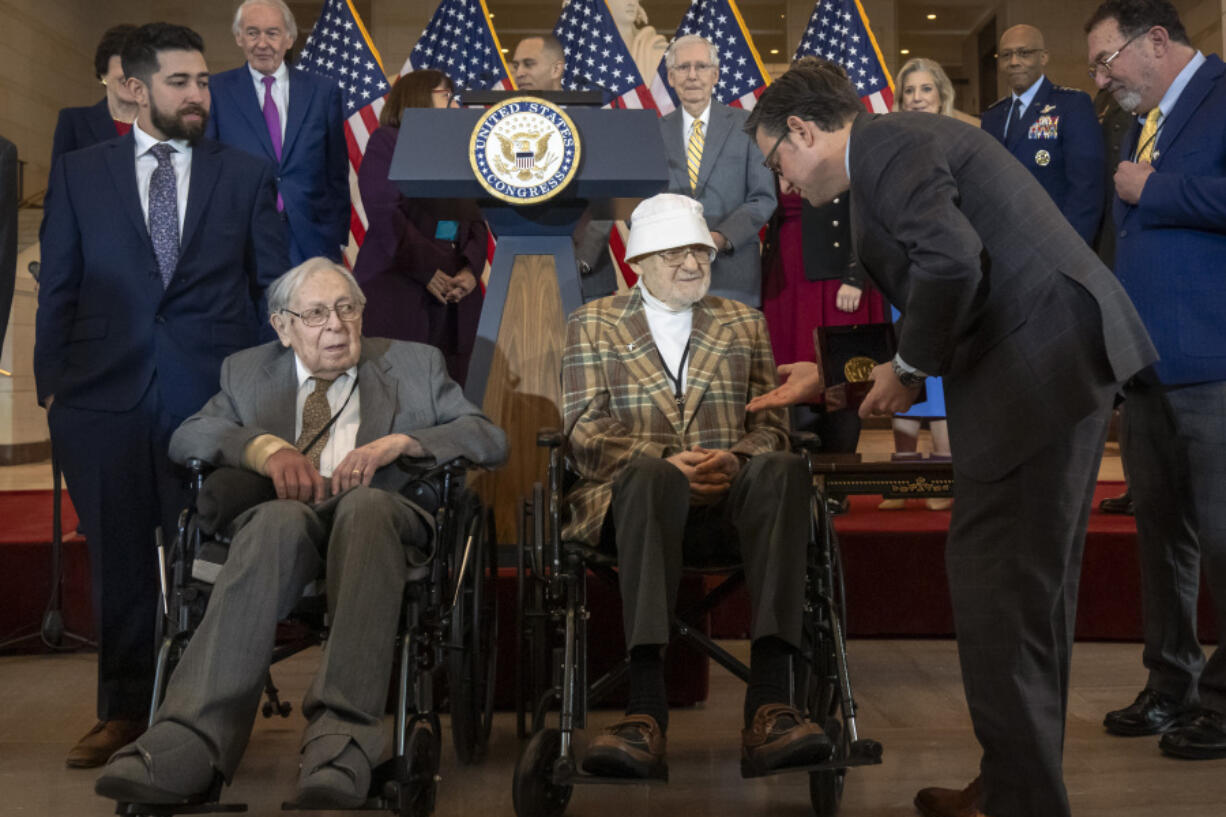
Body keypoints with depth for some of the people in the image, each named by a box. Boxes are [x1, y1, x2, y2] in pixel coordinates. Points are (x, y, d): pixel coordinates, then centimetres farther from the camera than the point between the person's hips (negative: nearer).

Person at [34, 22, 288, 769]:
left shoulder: (247, 176, 7)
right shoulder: (80, 174, 8)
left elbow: (276, 285, 7)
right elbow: (58, 287, 8)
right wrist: (51, 384, 2)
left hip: (214, 396, -1)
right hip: (107, 394, 1)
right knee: (119, 561, 9)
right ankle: (124, 711, 22)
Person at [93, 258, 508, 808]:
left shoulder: (416, 365, 21)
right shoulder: (248, 372, 25)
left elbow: (491, 438, 10)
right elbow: (186, 438, 11)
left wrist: (399, 442, -8)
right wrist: (266, 447, -9)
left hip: (378, 517, 0)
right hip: (290, 519, 1)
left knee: (364, 503, -37)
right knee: (281, 518, -36)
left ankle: (339, 741, -50)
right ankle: (186, 745, -50)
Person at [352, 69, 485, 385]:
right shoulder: (387, 140, 4)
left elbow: (477, 221, 14)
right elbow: (384, 213, -8)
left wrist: (471, 269, -5)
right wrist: (428, 271, -14)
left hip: (454, 294, 5)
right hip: (396, 291, -5)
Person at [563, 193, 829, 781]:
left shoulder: (743, 323, 23)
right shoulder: (592, 325, 16)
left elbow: (771, 427, 14)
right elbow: (586, 436, 4)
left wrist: (735, 459, -10)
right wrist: (665, 462, -13)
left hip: (729, 501, 2)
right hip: (635, 499, -2)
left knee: (783, 469, -33)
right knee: (652, 476, -39)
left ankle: (768, 706, -43)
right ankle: (646, 712, -47)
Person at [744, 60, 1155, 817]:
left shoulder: (886, 144, -8)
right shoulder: (899, 148, 23)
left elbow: (952, 261, -24)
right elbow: (935, 302, 22)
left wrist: (910, 367, -10)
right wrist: (828, 377, 22)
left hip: (1039, 360, -11)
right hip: (1056, 358, 11)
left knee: (998, 582, -6)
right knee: (1030, 582, 16)